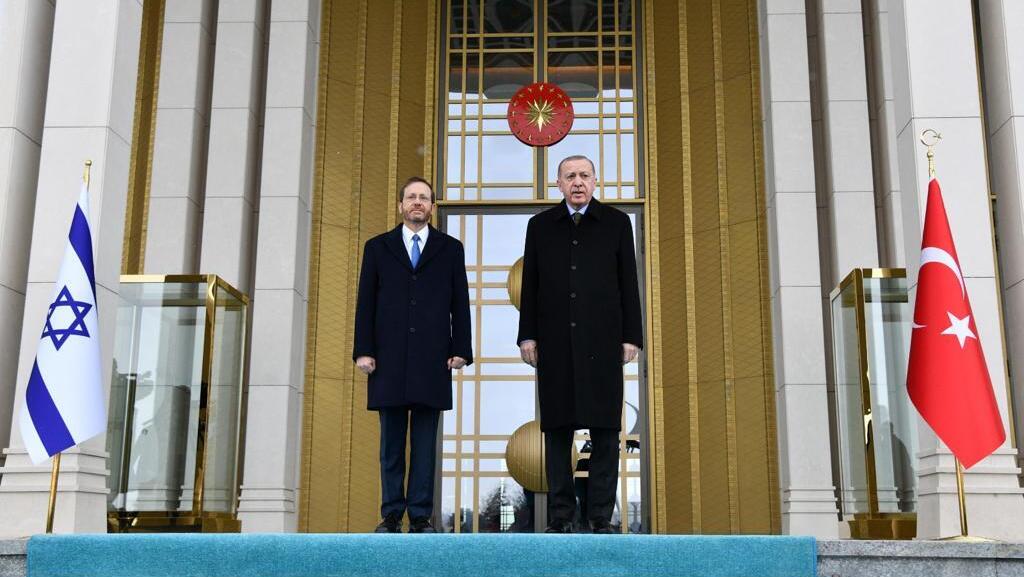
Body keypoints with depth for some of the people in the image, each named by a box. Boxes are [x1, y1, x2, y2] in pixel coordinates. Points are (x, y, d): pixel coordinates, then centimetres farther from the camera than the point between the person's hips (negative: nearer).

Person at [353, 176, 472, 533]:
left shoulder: (451, 249, 11)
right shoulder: (377, 247, 12)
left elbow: (459, 303, 7)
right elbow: (365, 303, 7)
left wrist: (461, 350, -1)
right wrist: (363, 351, -1)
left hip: (432, 359, 0)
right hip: (388, 359, 1)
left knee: (425, 442, 1)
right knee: (391, 442, 5)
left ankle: (421, 515, 5)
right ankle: (392, 514, 10)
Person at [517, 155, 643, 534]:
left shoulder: (616, 223, 9)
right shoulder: (540, 226, 12)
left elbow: (628, 284, 6)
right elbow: (530, 285, 10)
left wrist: (631, 336, 0)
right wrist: (527, 336, 3)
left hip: (602, 340, -1)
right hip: (555, 342, 1)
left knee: (605, 428, -2)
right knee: (557, 428, 1)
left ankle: (601, 518, 3)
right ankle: (560, 517, 5)